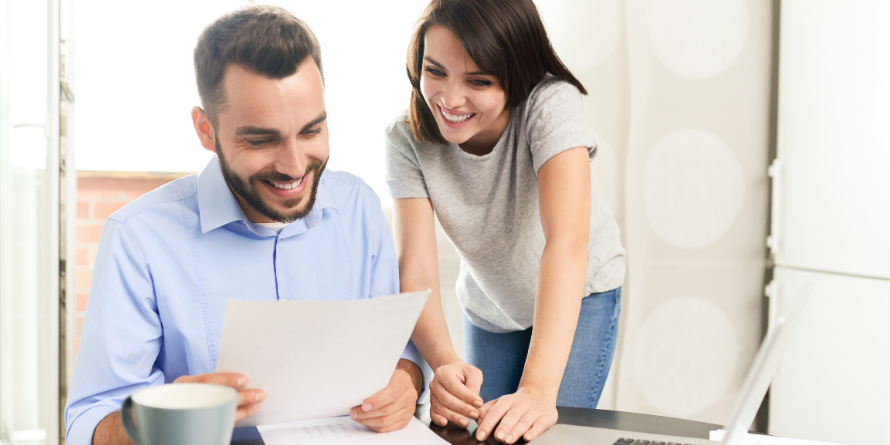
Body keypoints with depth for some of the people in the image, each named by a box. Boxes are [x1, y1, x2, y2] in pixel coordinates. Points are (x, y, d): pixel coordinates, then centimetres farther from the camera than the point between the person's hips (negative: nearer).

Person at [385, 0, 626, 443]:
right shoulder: (406, 141, -24)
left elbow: (566, 242, -44)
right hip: (488, 310, 3)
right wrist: (444, 361, -50)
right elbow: (416, 274, -30)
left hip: (580, 298, -2)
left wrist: (538, 389, -53)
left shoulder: (550, 104, -33)